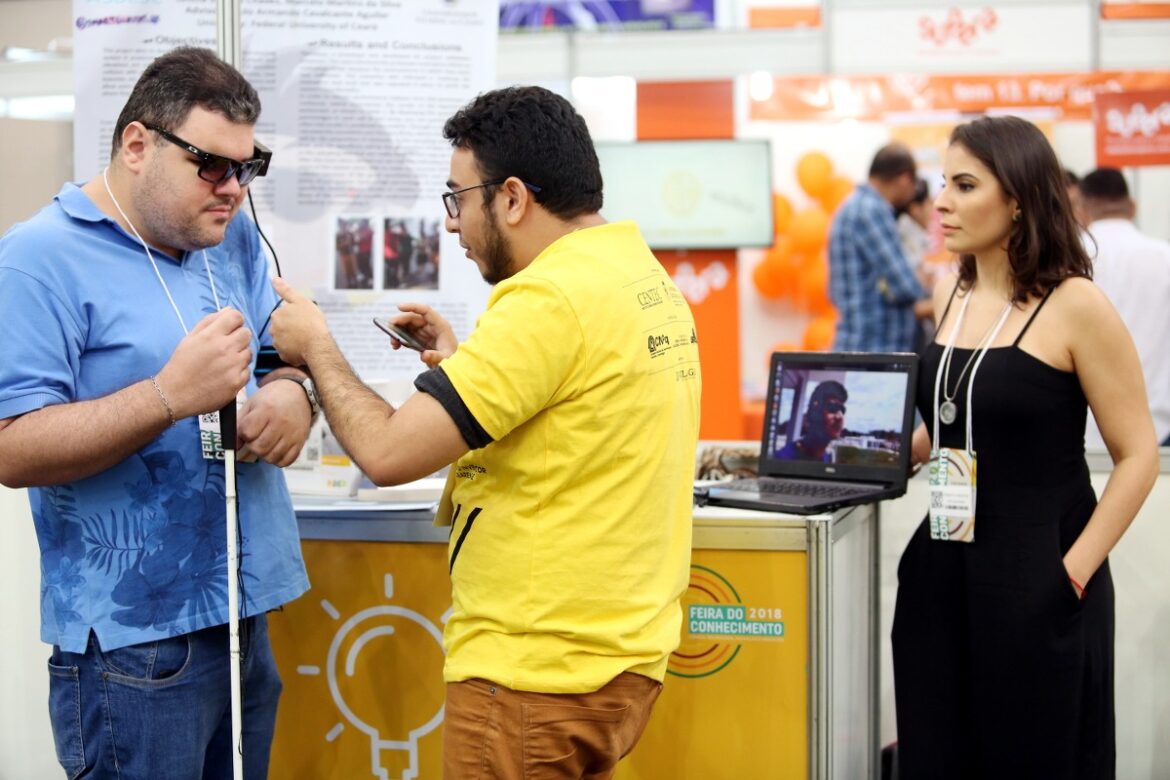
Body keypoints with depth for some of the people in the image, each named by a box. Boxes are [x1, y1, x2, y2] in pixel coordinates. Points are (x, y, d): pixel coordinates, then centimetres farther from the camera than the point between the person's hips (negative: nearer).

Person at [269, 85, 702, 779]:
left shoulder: (549, 298, -20)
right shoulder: (648, 278, 8)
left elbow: (388, 452, -20)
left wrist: (317, 348, -3)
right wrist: (464, 365, 14)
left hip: (535, 674, -9)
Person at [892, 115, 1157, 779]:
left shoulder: (1073, 304, -11)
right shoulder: (952, 295, 9)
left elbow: (1139, 456, -11)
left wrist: (1074, 574, -15)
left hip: (1037, 582, -6)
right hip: (942, 572, 6)